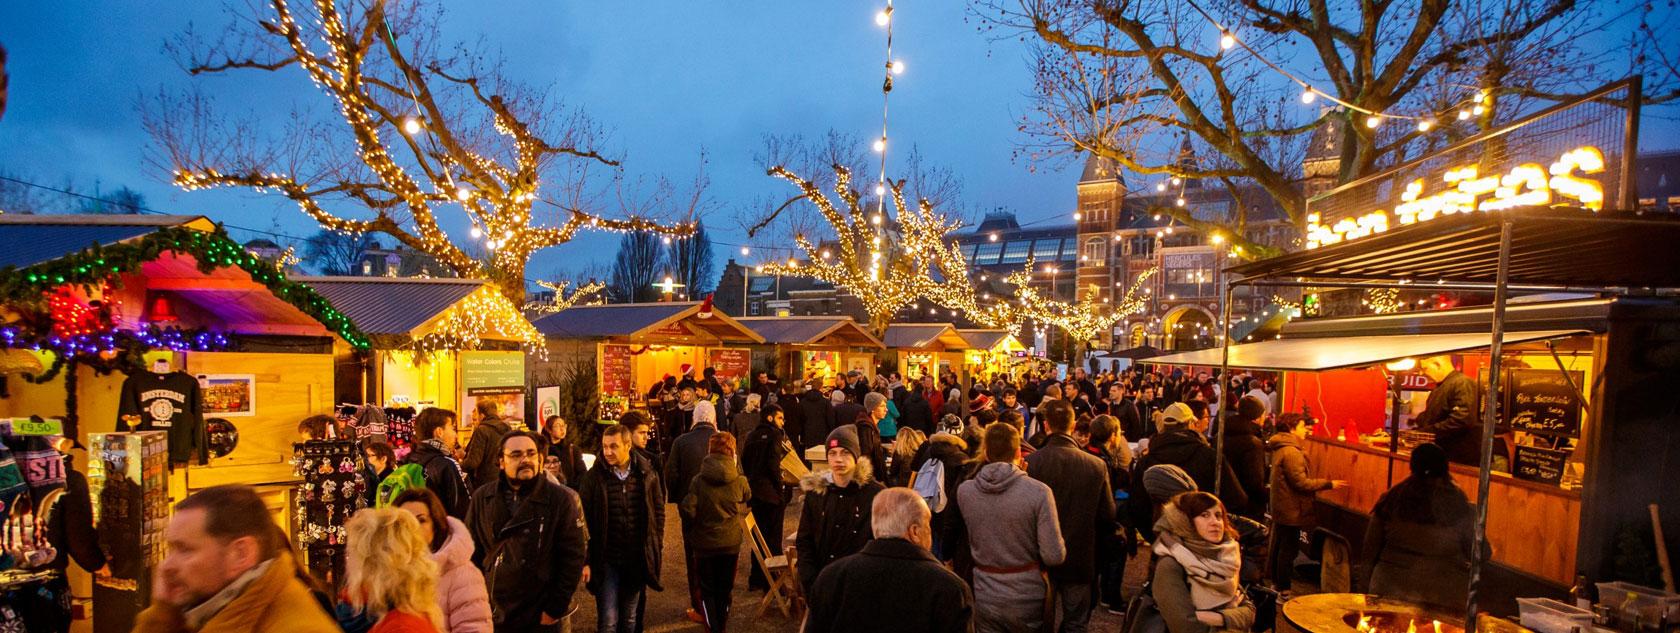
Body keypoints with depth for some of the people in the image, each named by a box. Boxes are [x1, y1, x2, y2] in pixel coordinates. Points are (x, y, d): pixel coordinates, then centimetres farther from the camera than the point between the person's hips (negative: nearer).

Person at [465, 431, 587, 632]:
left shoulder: (561, 499, -10)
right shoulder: (482, 497, 1)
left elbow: (573, 557, -9)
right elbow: (471, 551, 7)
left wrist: (555, 609, -9)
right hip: (491, 615, 3)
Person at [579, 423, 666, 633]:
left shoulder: (647, 474, -2)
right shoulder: (594, 477, -8)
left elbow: (659, 511, 6)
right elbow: (584, 519, -5)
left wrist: (657, 547, 4)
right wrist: (586, 559, -7)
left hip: (639, 559, 2)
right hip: (606, 560, -2)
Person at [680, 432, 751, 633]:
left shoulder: (699, 481, -14)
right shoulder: (740, 481, -8)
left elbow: (687, 510, -19)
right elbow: (744, 508, 8)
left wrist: (689, 535, -3)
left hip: (705, 543, -1)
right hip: (731, 541, 2)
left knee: (707, 590, 14)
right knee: (725, 589, 18)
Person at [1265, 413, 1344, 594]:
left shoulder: (1280, 448, 9)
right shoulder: (1291, 452, -23)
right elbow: (1302, 483, -23)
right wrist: (1329, 484, -17)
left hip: (1281, 508, 11)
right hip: (1292, 511, -11)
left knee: (1278, 546, 19)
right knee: (1288, 550, -2)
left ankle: (1276, 582, 31)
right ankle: (1283, 589, 5)